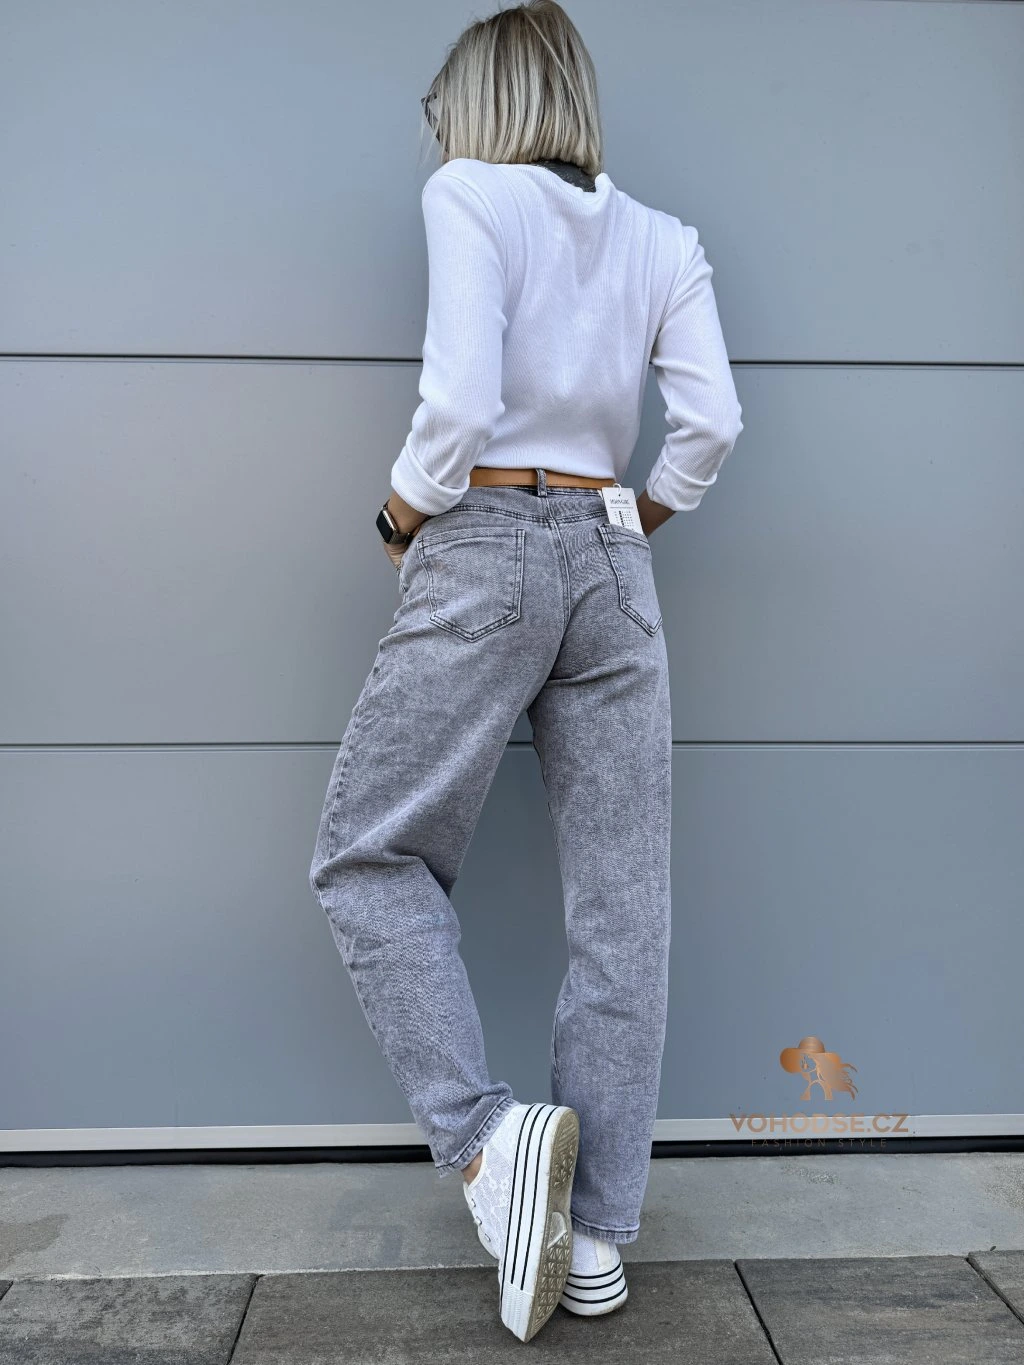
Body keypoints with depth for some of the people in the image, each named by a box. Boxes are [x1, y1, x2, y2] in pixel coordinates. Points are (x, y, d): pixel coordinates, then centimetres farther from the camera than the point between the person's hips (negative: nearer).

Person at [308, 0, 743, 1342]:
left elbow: (461, 399, -12)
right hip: (613, 567, 5)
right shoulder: (663, 238, 16)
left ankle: (486, 1133, -6)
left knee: (368, 855, 9)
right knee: (622, 904, 5)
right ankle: (596, 1233, 15)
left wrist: (403, 513, 3)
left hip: (486, 549, -5)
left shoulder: (469, 194, 3)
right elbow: (712, 418, 4)